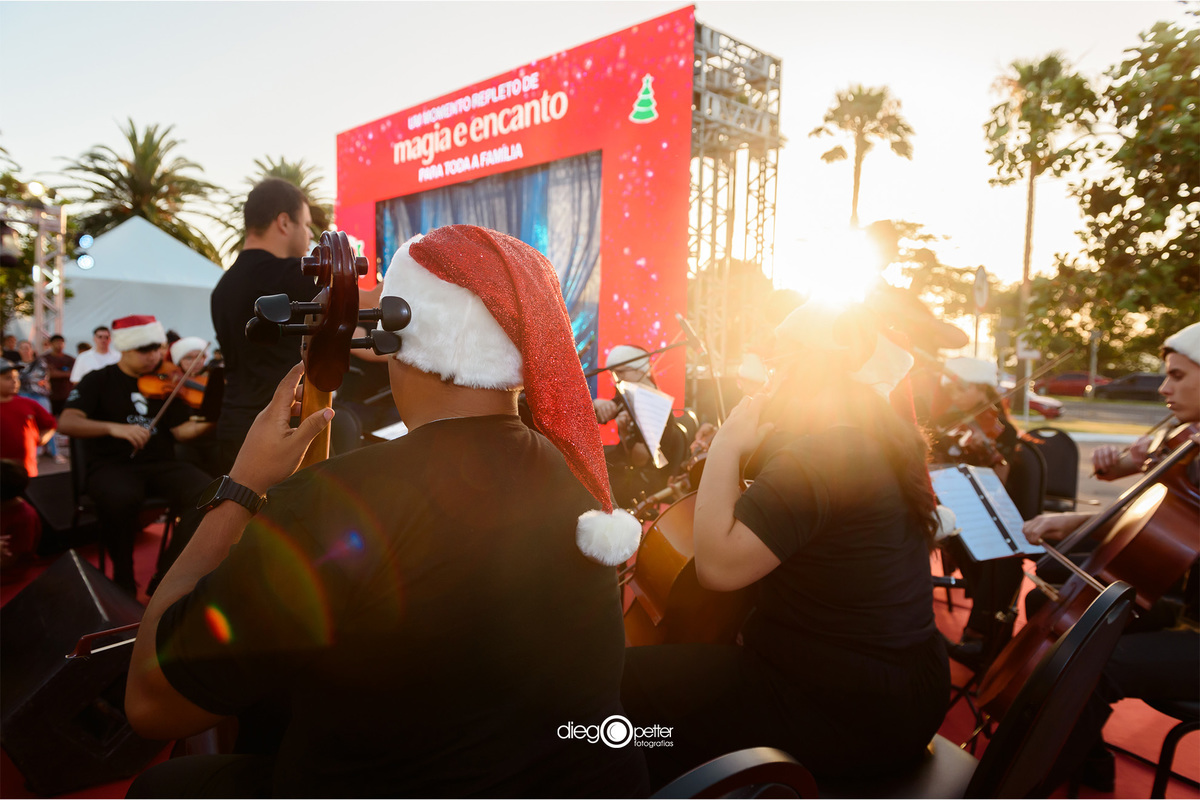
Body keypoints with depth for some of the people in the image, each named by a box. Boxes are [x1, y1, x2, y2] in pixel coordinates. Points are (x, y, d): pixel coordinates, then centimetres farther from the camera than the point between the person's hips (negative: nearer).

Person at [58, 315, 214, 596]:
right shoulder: (99, 380, 4)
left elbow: (181, 430, 3)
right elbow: (66, 423, -10)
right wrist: (114, 428, -27)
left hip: (161, 464, 3)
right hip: (111, 465, -2)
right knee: (122, 498, -39)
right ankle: (123, 579, -12)